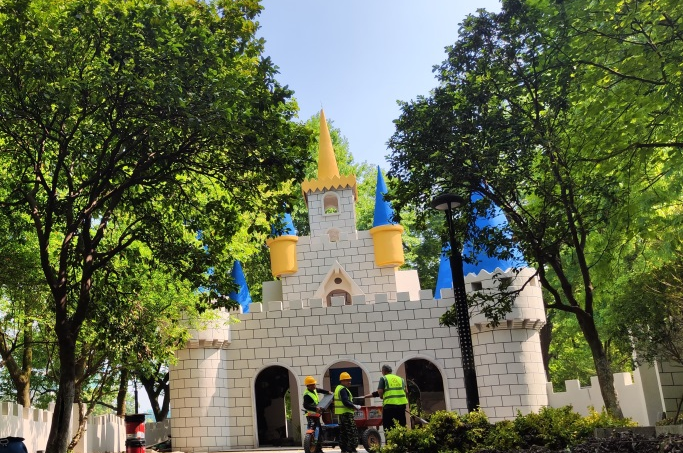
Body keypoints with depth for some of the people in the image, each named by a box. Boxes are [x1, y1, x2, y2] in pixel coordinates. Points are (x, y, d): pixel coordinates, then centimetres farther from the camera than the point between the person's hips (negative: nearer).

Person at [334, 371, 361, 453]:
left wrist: (353, 405, 14)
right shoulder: (343, 389, -14)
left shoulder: (338, 388, 18)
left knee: (343, 432, 14)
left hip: (340, 414, 10)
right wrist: (355, 406, -13)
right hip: (346, 413, -10)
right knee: (352, 433, -8)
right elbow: (346, 402, -24)